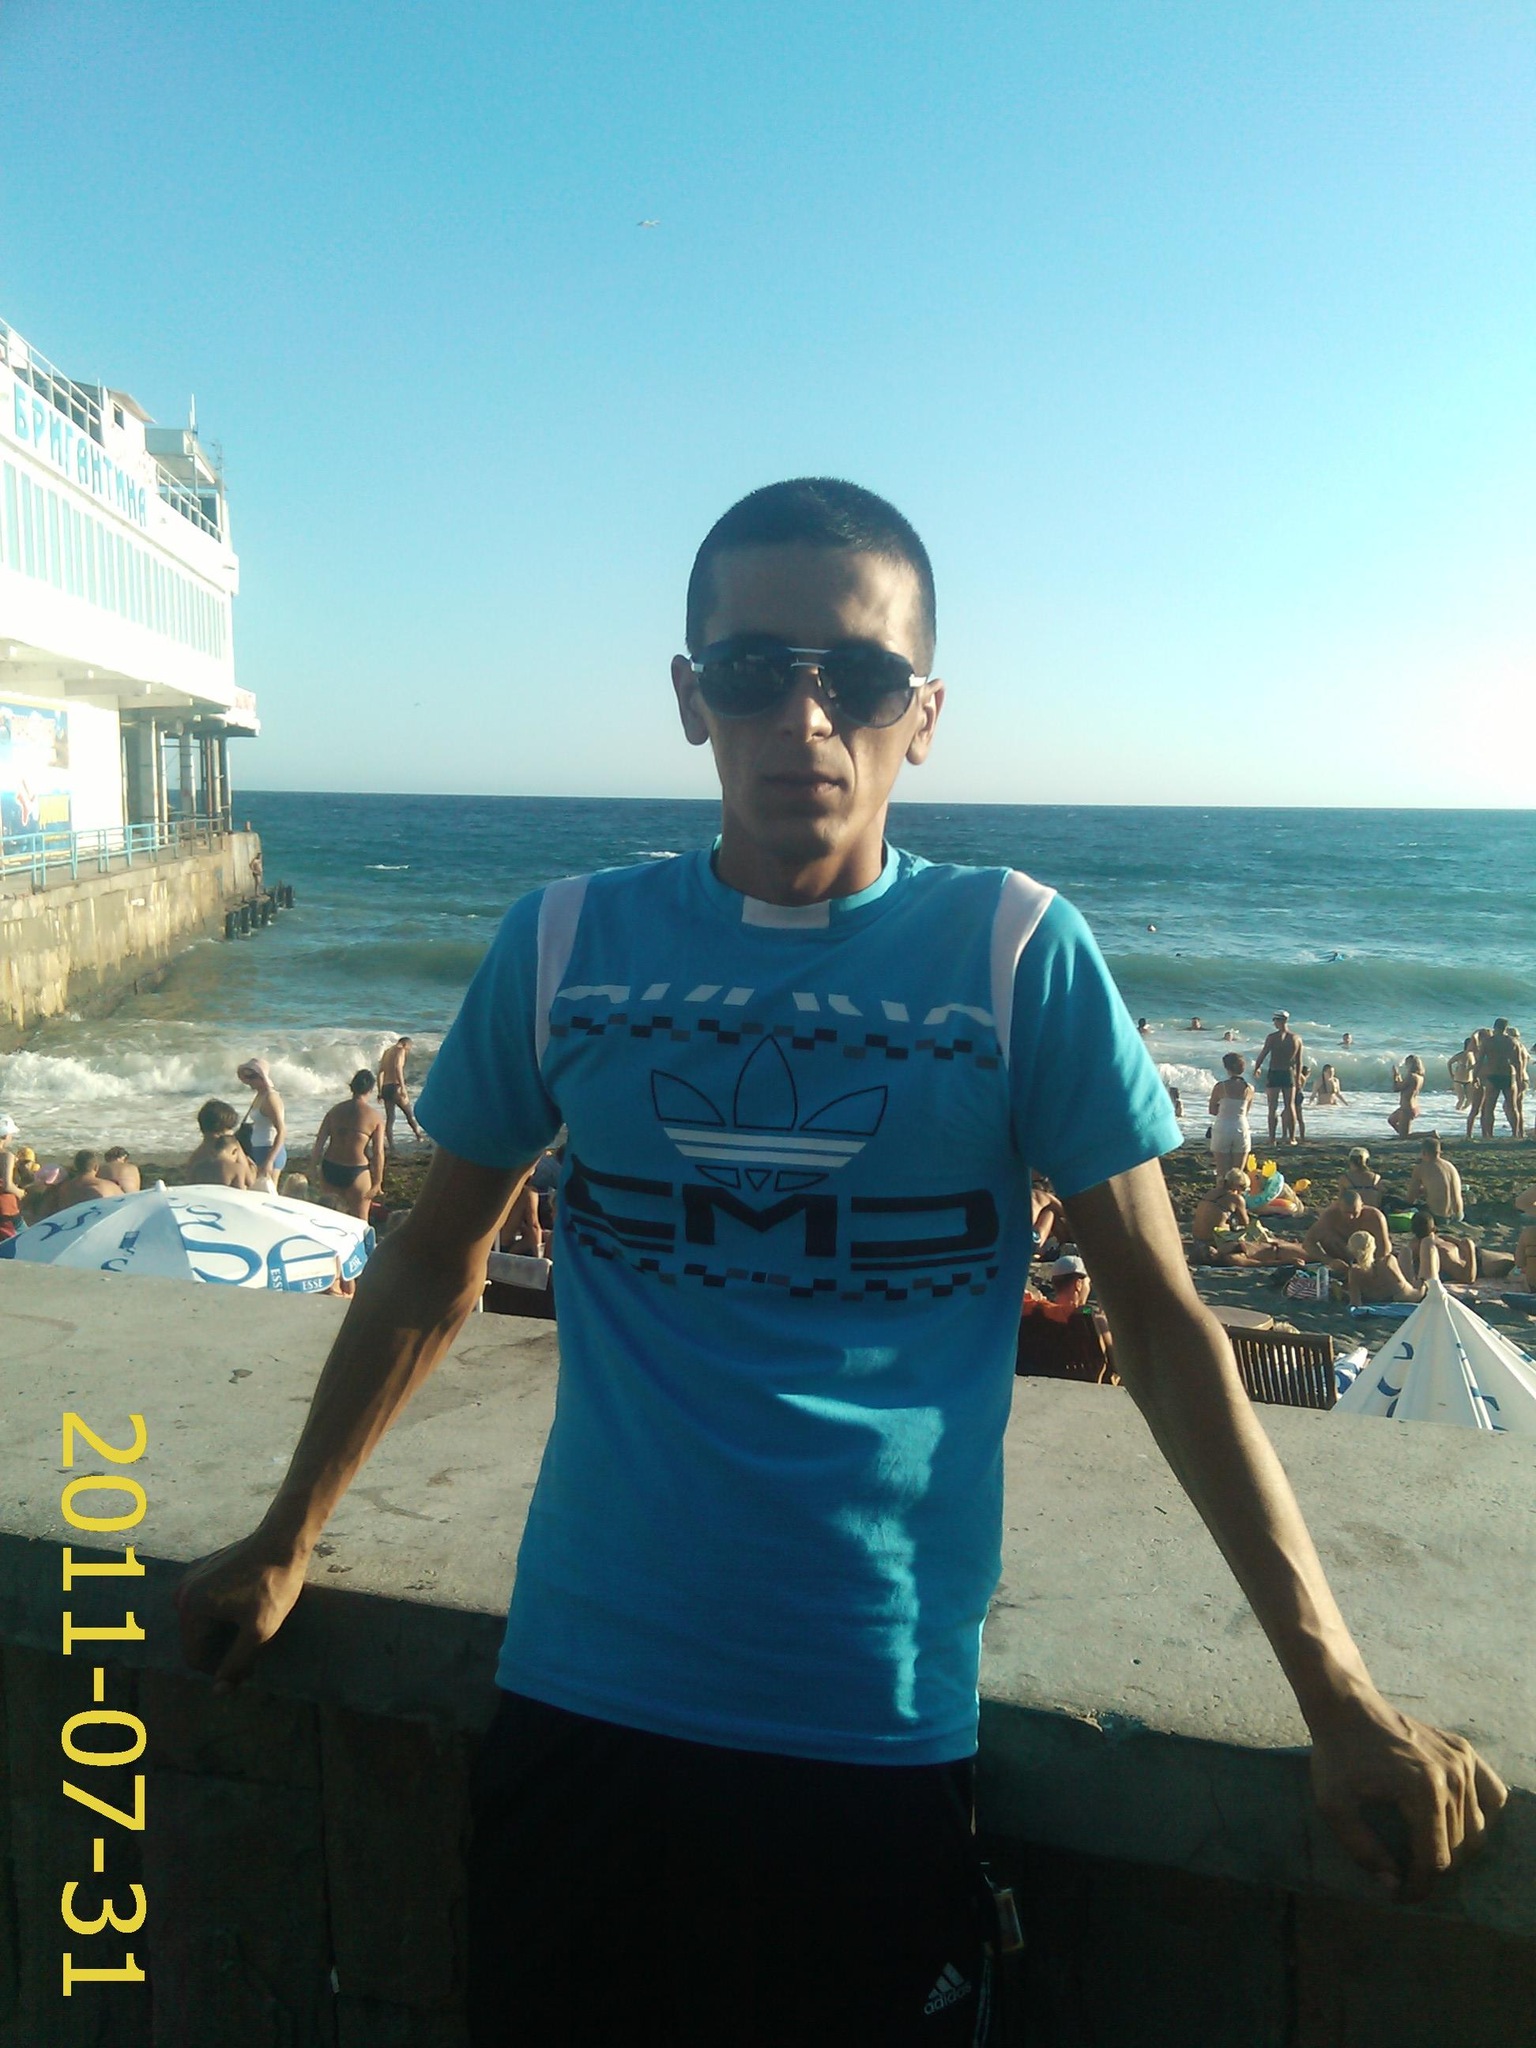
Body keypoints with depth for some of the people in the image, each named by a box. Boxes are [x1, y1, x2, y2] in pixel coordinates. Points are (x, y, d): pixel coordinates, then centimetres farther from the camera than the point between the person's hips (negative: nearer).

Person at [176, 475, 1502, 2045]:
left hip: (884, 1737, -1)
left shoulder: (1018, 954, -7)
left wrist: (1338, 1692, -4)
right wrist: (284, 1543, 16)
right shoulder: (565, 944, -2)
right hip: (579, 1708, 2)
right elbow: (434, 1267, 9)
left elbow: (1161, 1319, -4)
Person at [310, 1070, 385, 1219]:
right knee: (359, 1220, 7)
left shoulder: (335, 1110, 3)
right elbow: (378, 1153, -9)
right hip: (357, 1173, -4)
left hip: (329, 1169, 4)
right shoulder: (375, 1117, -7)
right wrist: (377, 1182, -2)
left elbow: (319, 1142, 3)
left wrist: (313, 1167, 12)